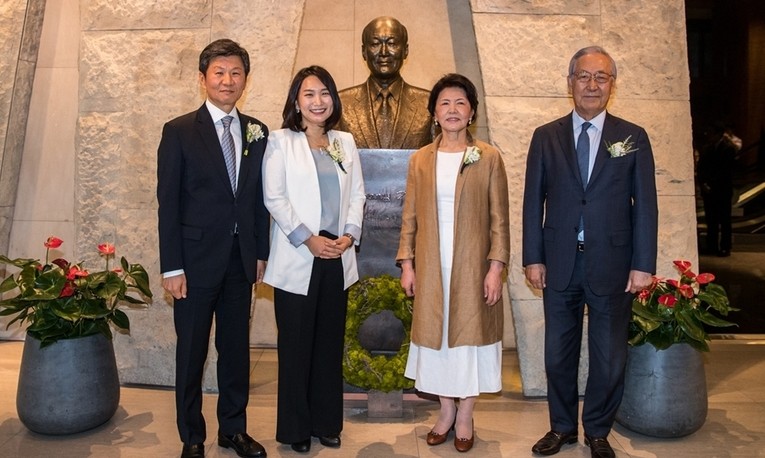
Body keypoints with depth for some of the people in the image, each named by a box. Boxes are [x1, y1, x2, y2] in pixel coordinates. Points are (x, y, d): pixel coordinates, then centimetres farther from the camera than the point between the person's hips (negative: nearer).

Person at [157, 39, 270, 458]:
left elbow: (259, 198, 8)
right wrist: (171, 267, -10)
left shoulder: (257, 133, 6)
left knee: (236, 348, 13)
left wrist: (261, 252, 6)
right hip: (197, 260, -3)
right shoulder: (179, 132, -5)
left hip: (241, 260, 4)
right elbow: (168, 203, -7)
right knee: (192, 352, 9)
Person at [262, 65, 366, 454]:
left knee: (330, 343, 10)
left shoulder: (345, 142, 13)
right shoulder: (281, 141, 0)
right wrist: (308, 239, -13)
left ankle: (327, 422, 25)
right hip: (297, 259, -4)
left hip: (338, 257, 4)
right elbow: (274, 197, -8)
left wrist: (350, 233, -5)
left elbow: (357, 194, 11)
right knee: (296, 345, 4)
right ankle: (295, 428, 19)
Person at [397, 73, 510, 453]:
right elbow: (409, 217, 7)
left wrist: (496, 267, -9)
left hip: (472, 267, -2)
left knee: (470, 335, 6)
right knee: (437, 336, 10)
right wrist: (406, 264, 2)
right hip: (431, 268, 2)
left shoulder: (488, 157, -1)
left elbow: (500, 218, -3)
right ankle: (445, 413, 27)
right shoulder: (420, 159, 6)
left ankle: (464, 418, 23)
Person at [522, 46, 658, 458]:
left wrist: (643, 265, -5)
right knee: (558, 353, 11)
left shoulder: (633, 138, 2)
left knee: (610, 357, 10)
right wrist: (533, 258, -2)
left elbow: (645, 206, 1)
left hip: (612, 263, 0)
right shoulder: (546, 137, 4)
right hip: (560, 262, 1)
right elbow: (533, 202, 3)